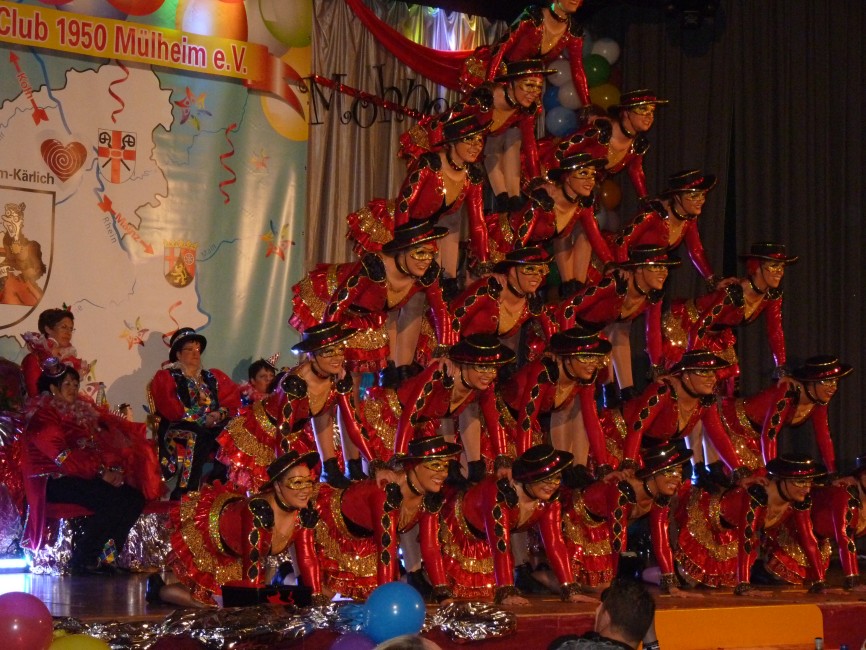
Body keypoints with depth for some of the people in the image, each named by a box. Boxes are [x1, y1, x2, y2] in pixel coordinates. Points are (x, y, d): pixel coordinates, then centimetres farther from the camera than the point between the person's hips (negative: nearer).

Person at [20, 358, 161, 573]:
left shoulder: (82, 409, 19)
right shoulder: (43, 415, -6)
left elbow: (104, 441, 12)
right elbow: (61, 454, -18)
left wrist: (114, 468, -7)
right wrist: (100, 472, -21)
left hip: (88, 476, 8)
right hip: (56, 480, -8)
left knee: (135, 497, -14)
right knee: (114, 500, -28)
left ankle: (105, 556, -9)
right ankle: (82, 560, -17)